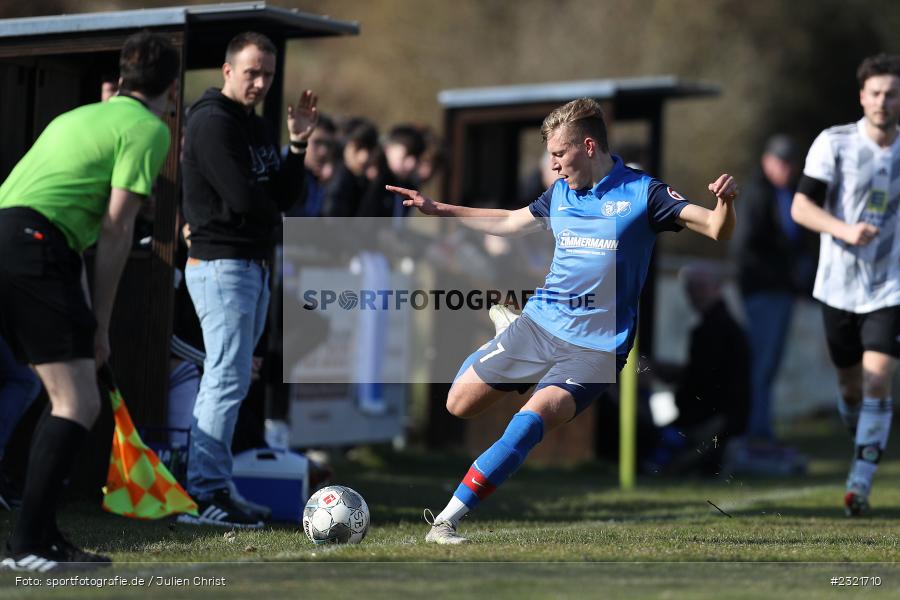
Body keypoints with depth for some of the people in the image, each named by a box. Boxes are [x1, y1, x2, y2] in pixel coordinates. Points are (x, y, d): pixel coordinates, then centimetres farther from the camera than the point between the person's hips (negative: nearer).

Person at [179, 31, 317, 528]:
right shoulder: (212, 123, -12)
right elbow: (244, 198, -21)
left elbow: (287, 196, 11)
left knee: (226, 377, 11)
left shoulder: (258, 127, 17)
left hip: (254, 264, 10)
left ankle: (203, 484, 15)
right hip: (221, 263, -10)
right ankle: (207, 495, -14)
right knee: (228, 377, -13)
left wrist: (298, 144, 0)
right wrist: (272, 212, -2)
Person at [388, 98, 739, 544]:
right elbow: (508, 222, 26)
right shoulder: (559, 193, 9)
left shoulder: (642, 193, -8)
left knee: (533, 418, -27)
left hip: (596, 347, -6)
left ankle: (446, 521, -27)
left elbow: (716, 229, -15)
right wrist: (437, 209, 26)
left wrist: (725, 202, -38)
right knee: (459, 405, 5)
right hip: (538, 323, 6)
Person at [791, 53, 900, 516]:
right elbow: (801, 207, -10)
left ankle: (860, 484, -13)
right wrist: (845, 230, -25)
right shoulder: (834, 143, -5)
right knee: (850, 388, 11)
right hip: (839, 285, 0)